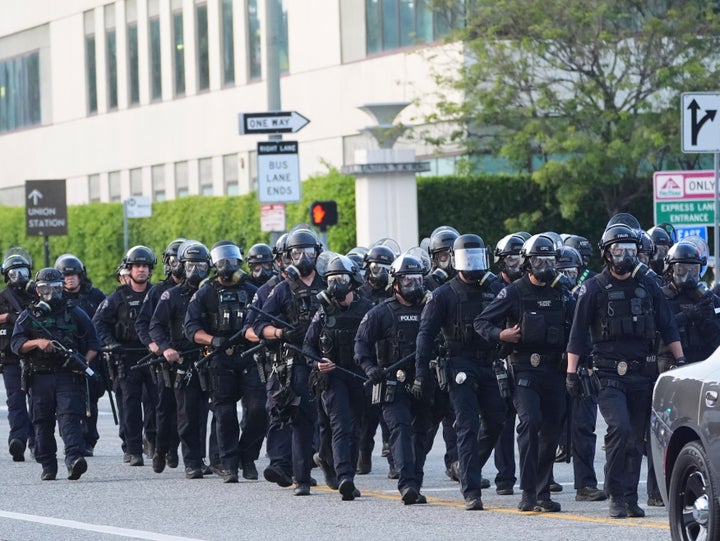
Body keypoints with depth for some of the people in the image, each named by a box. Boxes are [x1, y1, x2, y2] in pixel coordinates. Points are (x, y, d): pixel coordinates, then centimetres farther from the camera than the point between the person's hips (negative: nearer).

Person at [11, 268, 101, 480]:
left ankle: (74, 459, -29)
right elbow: (16, 344, 1)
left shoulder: (75, 314, 11)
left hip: (69, 377, -2)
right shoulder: (28, 316, 11)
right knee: (43, 423, 4)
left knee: (70, 417, -16)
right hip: (39, 377, 2)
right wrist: (38, 343, -17)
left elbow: (93, 342, 12)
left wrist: (85, 362, -7)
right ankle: (48, 466, 12)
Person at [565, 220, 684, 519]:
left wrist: (680, 360, 7)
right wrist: (571, 372, -4)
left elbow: (667, 328, 15)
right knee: (620, 429, -19)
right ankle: (616, 496, -12)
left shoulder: (648, 286, 12)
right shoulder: (594, 289, 1)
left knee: (636, 438, 5)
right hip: (609, 374, -4)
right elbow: (578, 334, 1)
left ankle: (630, 497, 13)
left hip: (643, 373, 4)